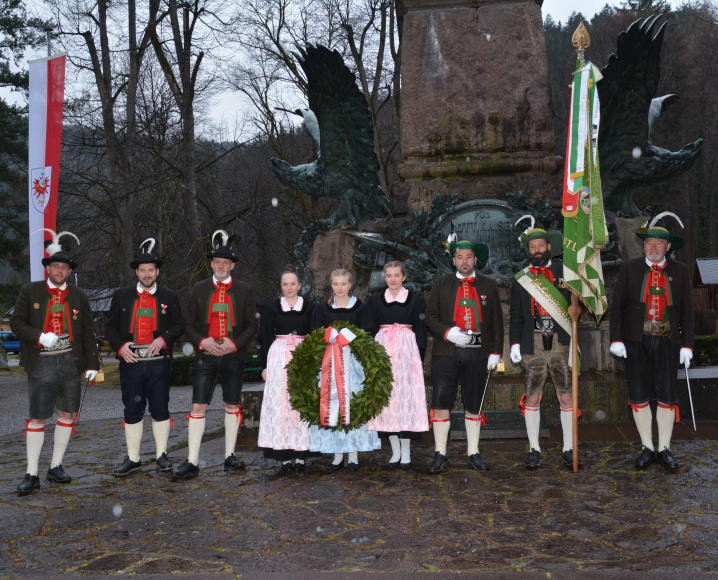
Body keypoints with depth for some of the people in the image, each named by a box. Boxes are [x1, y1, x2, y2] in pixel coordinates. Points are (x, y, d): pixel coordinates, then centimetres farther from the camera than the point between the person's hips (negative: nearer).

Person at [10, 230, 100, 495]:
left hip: (70, 361, 3)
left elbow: (88, 333, 10)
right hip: (41, 363, -3)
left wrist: (92, 364, 4)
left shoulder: (79, 297, 9)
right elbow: (16, 322, 2)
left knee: (67, 413, 6)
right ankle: (31, 475, 2)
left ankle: (56, 467, 19)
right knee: (37, 417, -3)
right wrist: (39, 336, -15)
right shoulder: (30, 292, 4)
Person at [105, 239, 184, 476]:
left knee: (160, 409, 5)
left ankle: (161, 455, 16)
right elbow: (110, 326, 8)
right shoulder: (122, 296, 9)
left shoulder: (169, 297, 8)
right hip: (130, 361, 1)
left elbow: (179, 325, 7)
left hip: (159, 361, 0)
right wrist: (120, 346, -8)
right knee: (132, 411, 5)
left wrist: (164, 339, -11)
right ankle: (132, 458, 14)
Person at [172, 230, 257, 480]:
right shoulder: (199, 289, 6)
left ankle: (230, 456, 20)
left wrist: (235, 343, -13)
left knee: (232, 405, 8)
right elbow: (189, 324, 5)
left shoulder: (244, 290, 4)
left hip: (233, 356, 0)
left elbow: (252, 325, 2)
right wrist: (202, 341, -12)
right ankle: (192, 462, -1)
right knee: (198, 406, -5)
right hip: (206, 355, 0)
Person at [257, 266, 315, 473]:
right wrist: (265, 365, 2)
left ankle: (300, 453, 4)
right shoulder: (272, 307, 7)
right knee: (279, 404, -3)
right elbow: (265, 337, 7)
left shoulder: (309, 306, 7)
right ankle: (284, 455, 1)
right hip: (278, 357, 0)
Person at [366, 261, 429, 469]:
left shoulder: (415, 299, 5)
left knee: (406, 397, -3)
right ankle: (395, 450, 10)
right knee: (387, 397, 1)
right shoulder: (375, 300, 11)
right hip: (383, 351, 2)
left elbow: (421, 330, 4)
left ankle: (406, 452, 4)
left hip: (407, 351, -2)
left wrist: (420, 358, -4)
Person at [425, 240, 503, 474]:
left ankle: (473, 453, 18)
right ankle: (440, 454, 3)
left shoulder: (489, 286, 11)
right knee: (440, 403, -4)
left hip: (478, 354, 1)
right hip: (446, 352, -1)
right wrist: (447, 332, -12)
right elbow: (430, 316, 5)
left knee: (473, 405, 8)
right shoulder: (442, 284, 10)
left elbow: (497, 321, 10)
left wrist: (496, 352, 2)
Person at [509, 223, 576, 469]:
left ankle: (569, 449, 11)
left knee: (567, 397, 1)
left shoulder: (564, 272, 8)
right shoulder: (521, 279, 10)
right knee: (532, 398, 3)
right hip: (532, 345, 1)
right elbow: (515, 316, 10)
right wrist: (515, 344, 1)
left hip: (561, 343, -1)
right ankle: (534, 450, 13)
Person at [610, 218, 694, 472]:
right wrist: (616, 339, -5)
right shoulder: (629, 269, 4)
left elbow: (686, 310, 6)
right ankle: (647, 448, 15)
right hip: (636, 341, 0)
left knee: (666, 396, 2)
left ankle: (664, 449, 14)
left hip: (667, 342, 0)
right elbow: (617, 305, 2)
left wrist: (687, 345, 0)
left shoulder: (680, 272, 6)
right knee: (639, 396, 3)